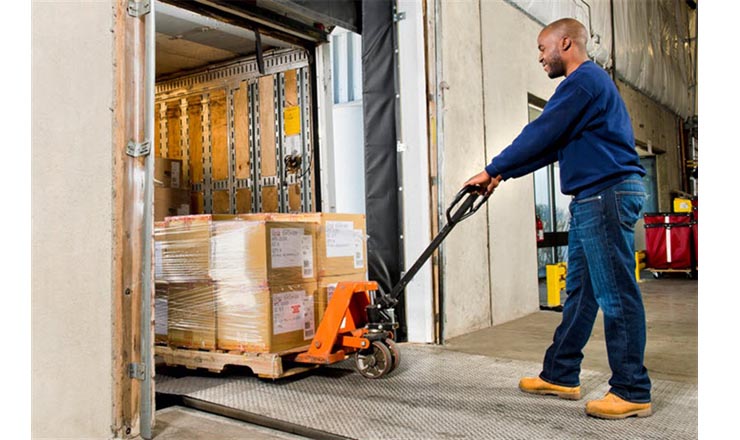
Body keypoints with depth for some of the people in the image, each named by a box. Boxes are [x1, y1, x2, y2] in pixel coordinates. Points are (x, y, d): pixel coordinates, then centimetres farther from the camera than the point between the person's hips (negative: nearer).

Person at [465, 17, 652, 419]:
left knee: (616, 293, -7)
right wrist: (503, 175, 18)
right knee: (579, 290, 12)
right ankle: (560, 375, 20)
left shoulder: (583, 80, -9)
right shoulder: (589, 81, 25)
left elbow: (540, 136, -14)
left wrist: (493, 170, -4)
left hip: (607, 194, -11)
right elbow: (551, 146, 23)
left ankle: (632, 393, 2)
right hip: (594, 198, 11)